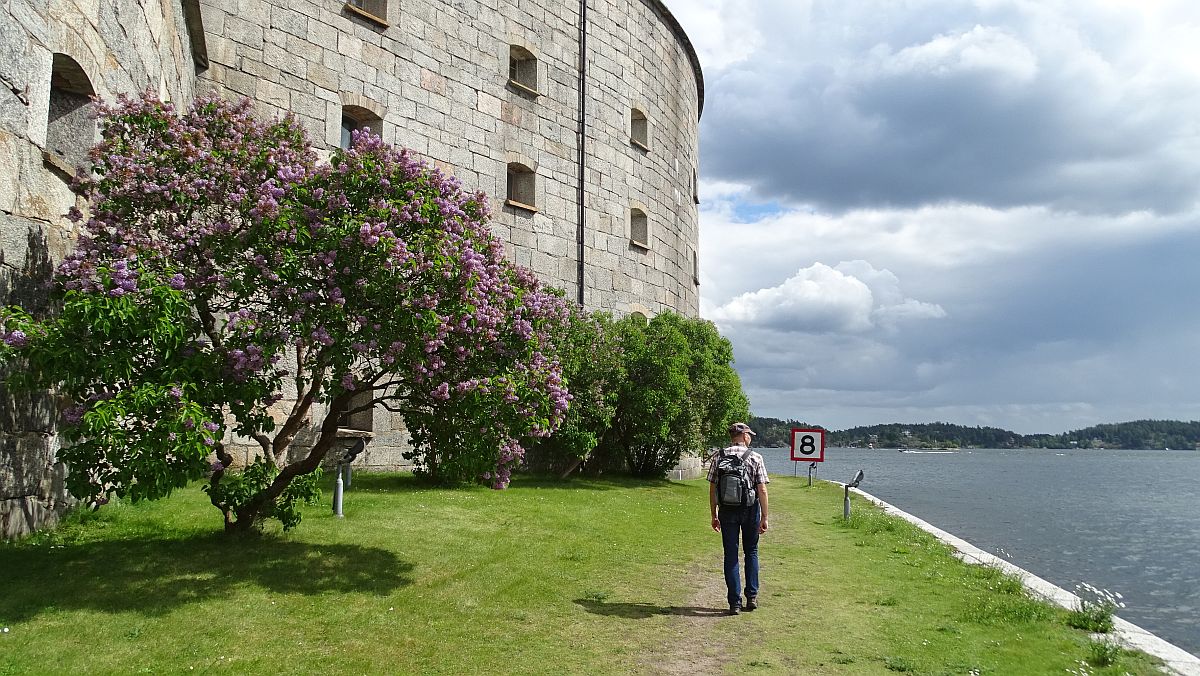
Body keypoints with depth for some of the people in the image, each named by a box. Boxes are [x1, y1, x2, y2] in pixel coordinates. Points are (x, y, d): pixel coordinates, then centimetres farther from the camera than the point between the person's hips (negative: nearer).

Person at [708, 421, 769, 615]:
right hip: (750, 510, -1)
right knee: (751, 552, 17)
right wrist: (764, 517, -3)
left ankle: (735, 602, 5)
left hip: (727, 511, 1)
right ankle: (752, 596, 14)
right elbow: (762, 490, -7)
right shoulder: (755, 458, -4)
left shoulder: (718, 457, 1)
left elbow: (712, 489, 1)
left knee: (731, 556, 6)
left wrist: (714, 515, 7)